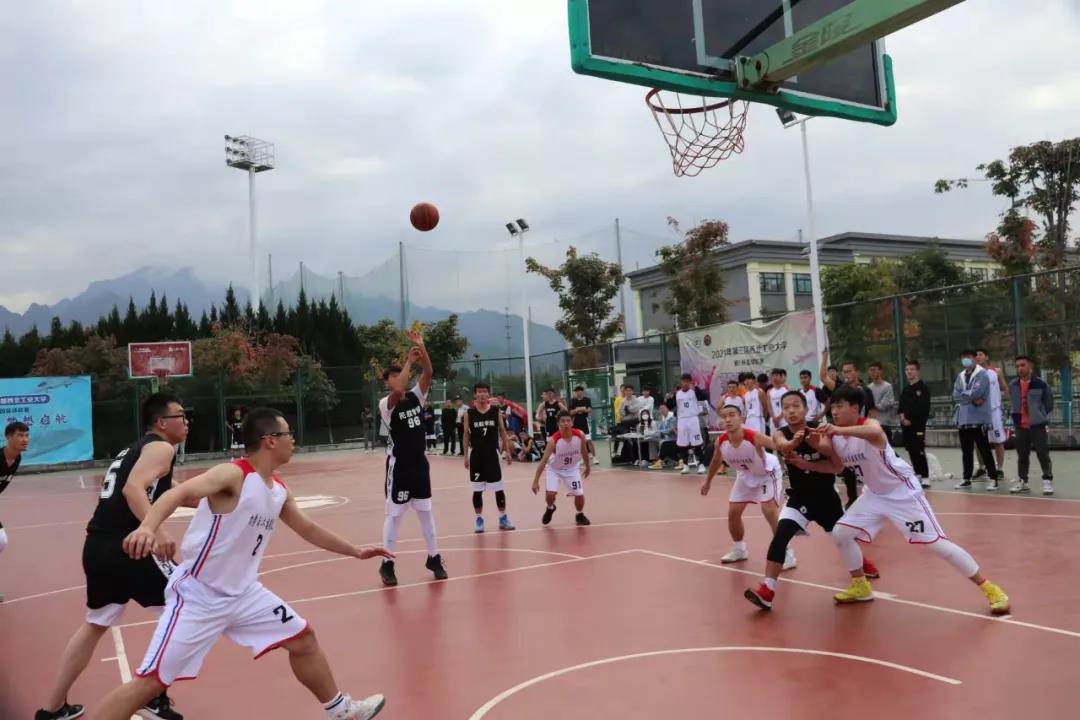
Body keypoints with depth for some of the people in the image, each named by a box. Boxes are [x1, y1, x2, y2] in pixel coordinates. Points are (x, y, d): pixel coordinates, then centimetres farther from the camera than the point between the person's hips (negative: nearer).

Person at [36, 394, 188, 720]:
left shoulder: (131, 449, 23)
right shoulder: (161, 447, -5)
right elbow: (133, 488, -22)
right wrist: (157, 530, -33)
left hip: (97, 545, 9)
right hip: (125, 545, -9)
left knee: (95, 625, 25)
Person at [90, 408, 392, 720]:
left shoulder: (280, 490, 5)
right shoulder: (233, 474, -20)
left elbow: (309, 529, 19)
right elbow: (179, 493, -37)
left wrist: (355, 551, 25)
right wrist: (148, 527, -57)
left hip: (243, 592, 8)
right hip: (198, 595, -8)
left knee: (303, 639, 14)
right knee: (150, 682, -8)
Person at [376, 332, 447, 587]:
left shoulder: (416, 397, 5)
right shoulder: (386, 403, -10)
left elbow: (428, 373, -8)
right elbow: (397, 391, -33)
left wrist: (421, 347, -22)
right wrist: (409, 361, -27)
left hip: (420, 463, 5)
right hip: (399, 466, -5)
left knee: (426, 512, 13)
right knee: (394, 515, 2)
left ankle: (434, 558, 24)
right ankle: (387, 564, 10)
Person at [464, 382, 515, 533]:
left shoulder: (496, 411, 0)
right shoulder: (469, 413, -1)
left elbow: (502, 431, 5)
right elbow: (466, 435, 3)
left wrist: (507, 450, 1)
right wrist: (466, 456, -1)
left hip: (493, 453, 0)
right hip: (476, 454, 0)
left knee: (499, 488, 4)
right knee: (477, 490, 4)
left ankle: (503, 518, 17)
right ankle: (479, 519, 15)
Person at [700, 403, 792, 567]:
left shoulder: (754, 437, -38)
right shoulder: (721, 442, -22)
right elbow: (716, 461, 0)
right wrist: (708, 481, 14)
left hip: (767, 473, -5)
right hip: (745, 475, 6)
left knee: (769, 510, -20)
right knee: (733, 512, 6)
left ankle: (787, 553, -7)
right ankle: (739, 550, 30)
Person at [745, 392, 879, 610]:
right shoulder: (780, 434, -14)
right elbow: (784, 446, -39)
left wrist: (818, 445, -46)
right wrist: (795, 442, -63)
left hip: (827, 495, 1)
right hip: (800, 496, -1)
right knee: (781, 533, -24)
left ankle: (861, 562, 57)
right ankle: (767, 590, -24)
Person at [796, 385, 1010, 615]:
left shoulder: (868, 424, -27)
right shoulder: (834, 435, -4)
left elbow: (875, 432, -54)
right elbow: (837, 466, 11)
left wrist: (839, 430, -61)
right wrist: (807, 464, -4)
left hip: (903, 492, -7)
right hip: (876, 494, 7)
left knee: (936, 543, -8)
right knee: (840, 533, 1)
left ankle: (989, 588, 6)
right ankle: (861, 587, 19)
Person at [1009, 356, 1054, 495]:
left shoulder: (1040, 384, -9)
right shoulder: (1013, 385, 4)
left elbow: (1049, 403, -1)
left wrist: (1042, 416, 1)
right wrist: (1016, 417, 11)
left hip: (1037, 425, -4)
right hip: (1020, 426, 4)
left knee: (1042, 453, -5)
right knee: (1022, 455, 12)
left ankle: (1048, 481, 4)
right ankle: (1022, 481, 20)